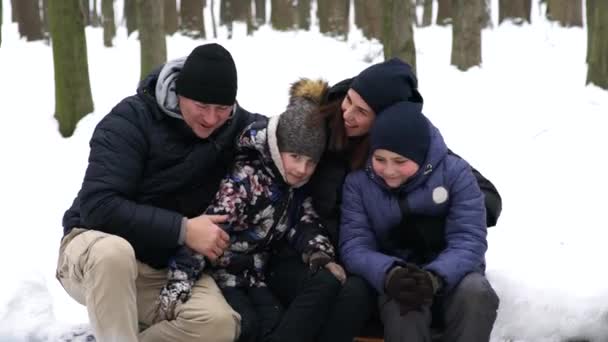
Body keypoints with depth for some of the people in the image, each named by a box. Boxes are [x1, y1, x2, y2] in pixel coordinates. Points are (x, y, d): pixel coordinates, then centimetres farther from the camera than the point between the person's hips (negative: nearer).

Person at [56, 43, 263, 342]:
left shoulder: (238, 127, -4)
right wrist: (181, 229, -28)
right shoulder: (132, 120, -19)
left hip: (170, 268, 4)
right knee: (114, 251, -41)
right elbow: (98, 205, -27)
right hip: (96, 253, -4)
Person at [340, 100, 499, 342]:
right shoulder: (358, 182, -6)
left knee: (476, 293, -34)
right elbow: (354, 245, -12)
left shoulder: (454, 172, -10)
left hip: (450, 274, 0)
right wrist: (389, 274, -34)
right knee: (402, 302, -36)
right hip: (395, 277, 0)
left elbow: (468, 240, -16)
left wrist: (435, 278, -36)